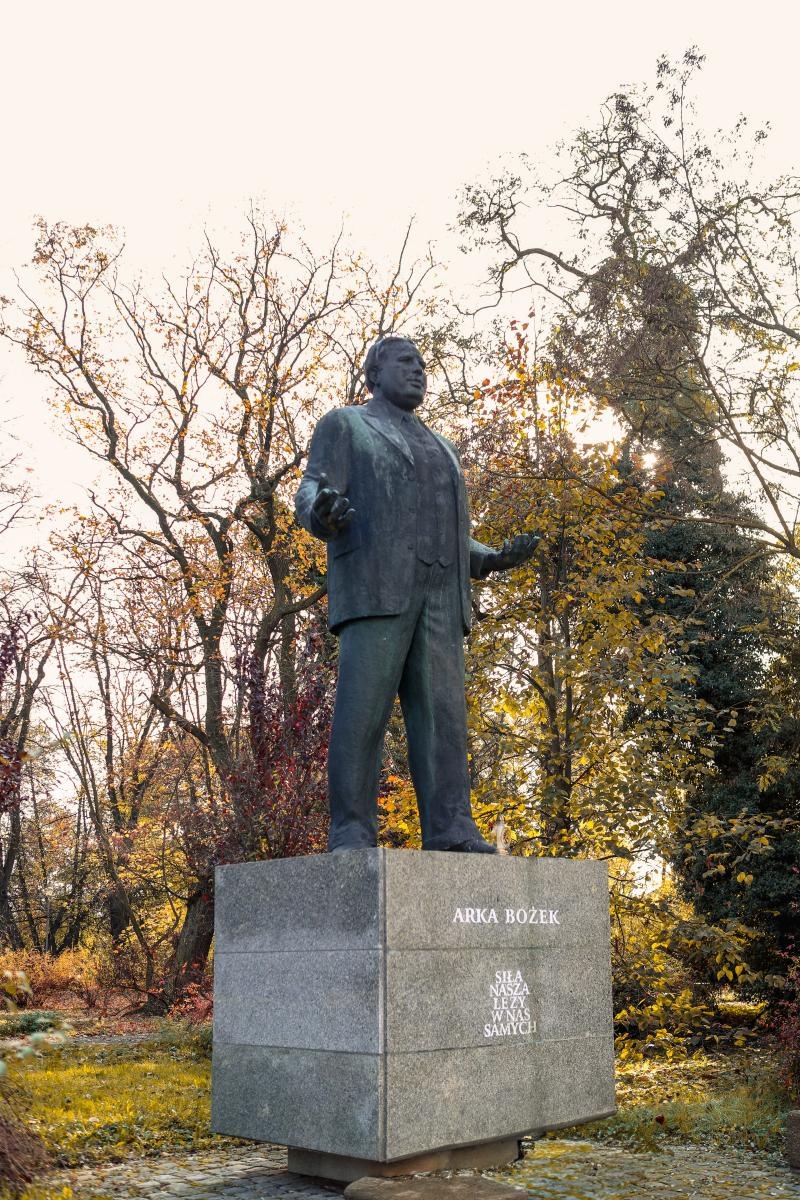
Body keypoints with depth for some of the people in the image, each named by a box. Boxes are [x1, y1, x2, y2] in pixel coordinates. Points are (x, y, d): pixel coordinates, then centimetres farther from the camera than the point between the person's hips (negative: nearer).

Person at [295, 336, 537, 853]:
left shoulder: (440, 451, 31)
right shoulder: (344, 425, 13)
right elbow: (312, 500, -2)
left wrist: (498, 558, 9)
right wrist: (324, 514, -27)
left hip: (436, 598, 5)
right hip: (375, 587, -5)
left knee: (441, 714, -6)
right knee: (363, 713, -13)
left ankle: (451, 834, -11)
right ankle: (352, 838, -13)